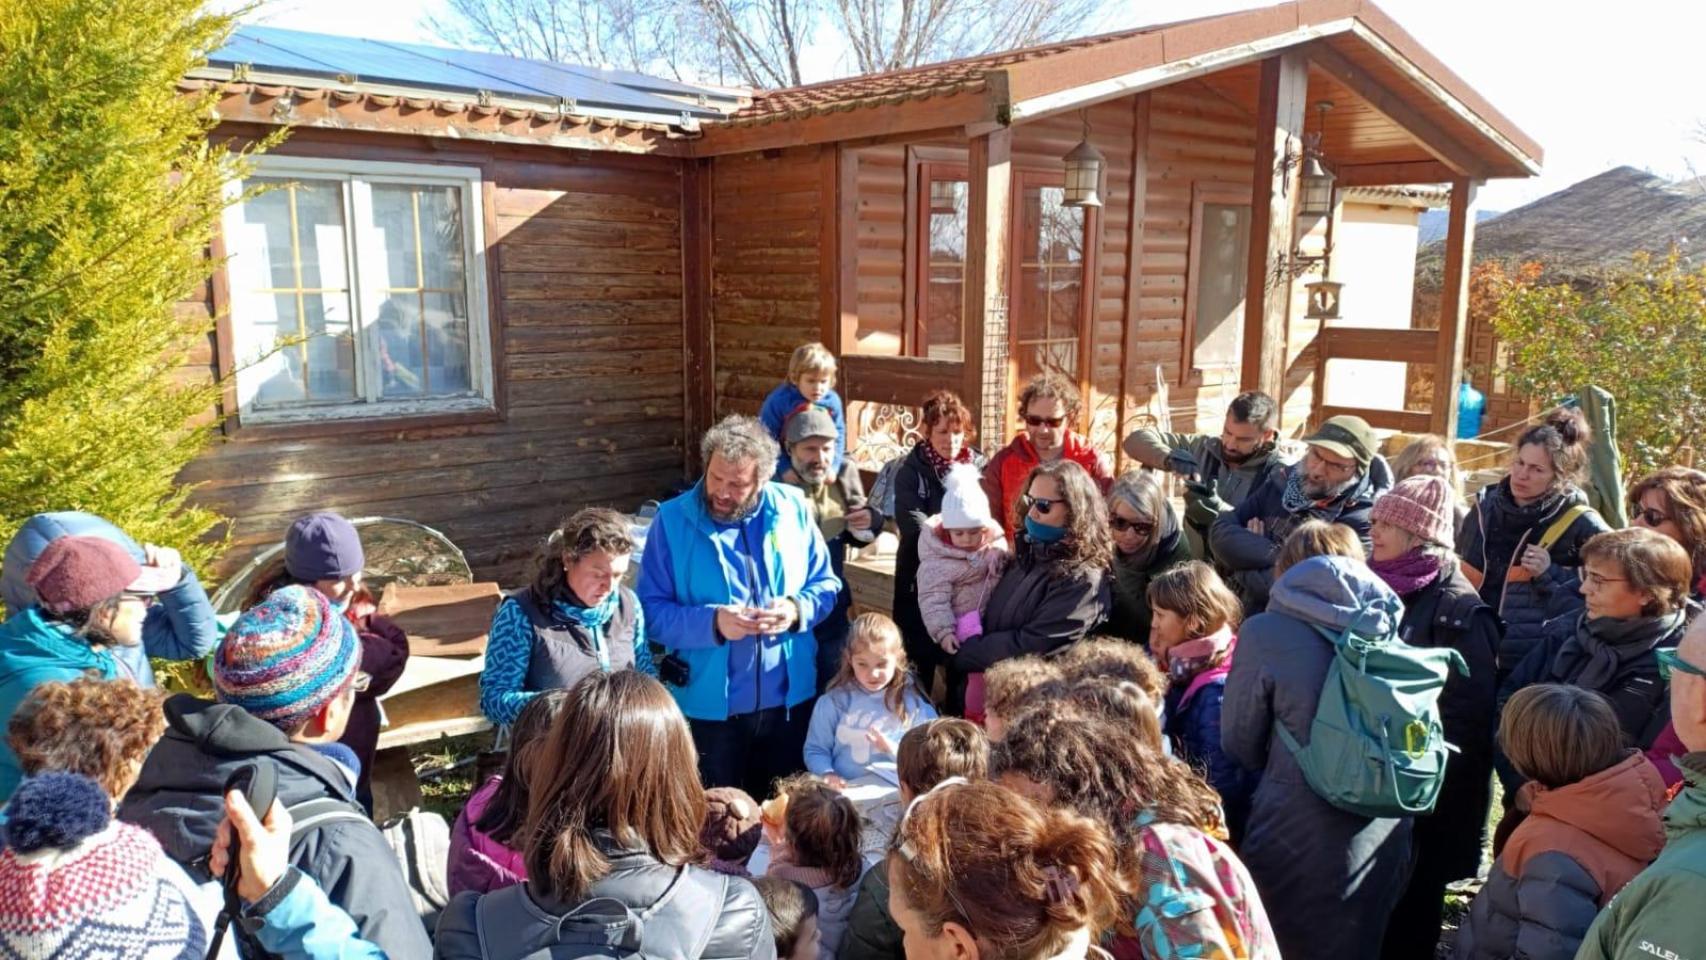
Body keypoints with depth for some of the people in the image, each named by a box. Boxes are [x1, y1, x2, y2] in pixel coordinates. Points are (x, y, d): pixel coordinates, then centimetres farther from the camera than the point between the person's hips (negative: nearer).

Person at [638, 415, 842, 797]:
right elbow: (651, 611, -9)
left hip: (791, 698, 2)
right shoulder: (672, 520, -9)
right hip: (710, 706, -2)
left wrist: (797, 609, -16)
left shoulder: (793, 508, -2)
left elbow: (827, 584, 5)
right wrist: (712, 623, -25)